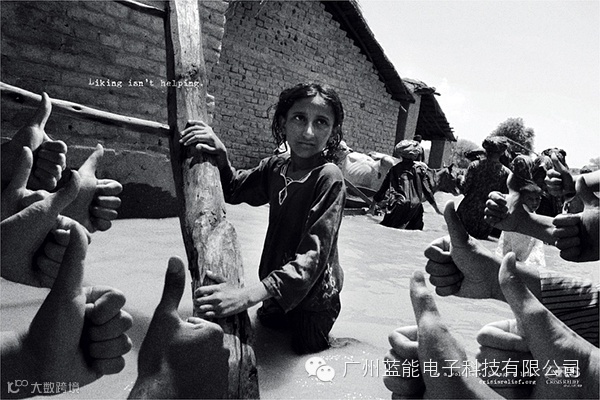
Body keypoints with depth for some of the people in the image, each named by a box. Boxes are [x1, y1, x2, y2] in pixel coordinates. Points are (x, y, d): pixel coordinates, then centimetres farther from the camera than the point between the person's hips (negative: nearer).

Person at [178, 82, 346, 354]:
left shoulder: (328, 177, -29)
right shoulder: (275, 167, -9)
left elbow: (314, 254, -36)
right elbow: (234, 190, 6)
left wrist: (249, 295, -48)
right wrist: (220, 156, -17)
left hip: (313, 293, -5)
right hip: (276, 288, 6)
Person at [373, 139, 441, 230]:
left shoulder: (395, 169, 4)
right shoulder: (420, 168, 5)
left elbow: (384, 188, 6)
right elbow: (427, 189, 3)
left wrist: (374, 202, 17)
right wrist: (436, 208, 10)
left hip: (398, 205, -2)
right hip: (416, 206, 2)